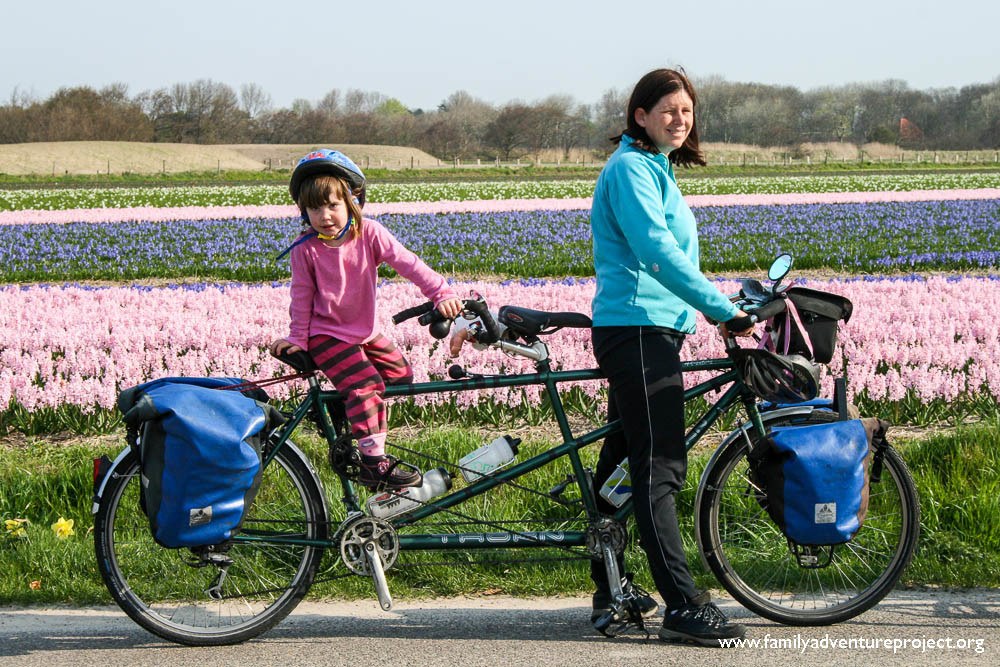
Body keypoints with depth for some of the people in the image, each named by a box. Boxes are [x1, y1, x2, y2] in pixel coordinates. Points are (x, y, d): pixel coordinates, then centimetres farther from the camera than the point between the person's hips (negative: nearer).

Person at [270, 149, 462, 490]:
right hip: (326, 335, -5)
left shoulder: (369, 233, -10)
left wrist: (441, 292, -28)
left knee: (401, 374, 8)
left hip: (364, 331, 5)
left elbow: (406, 262, -18)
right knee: (365, 384, -23)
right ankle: (373, 462, -23)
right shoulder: (305, 249, -14)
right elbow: (302, 296, -5)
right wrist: (297, 339, -1)